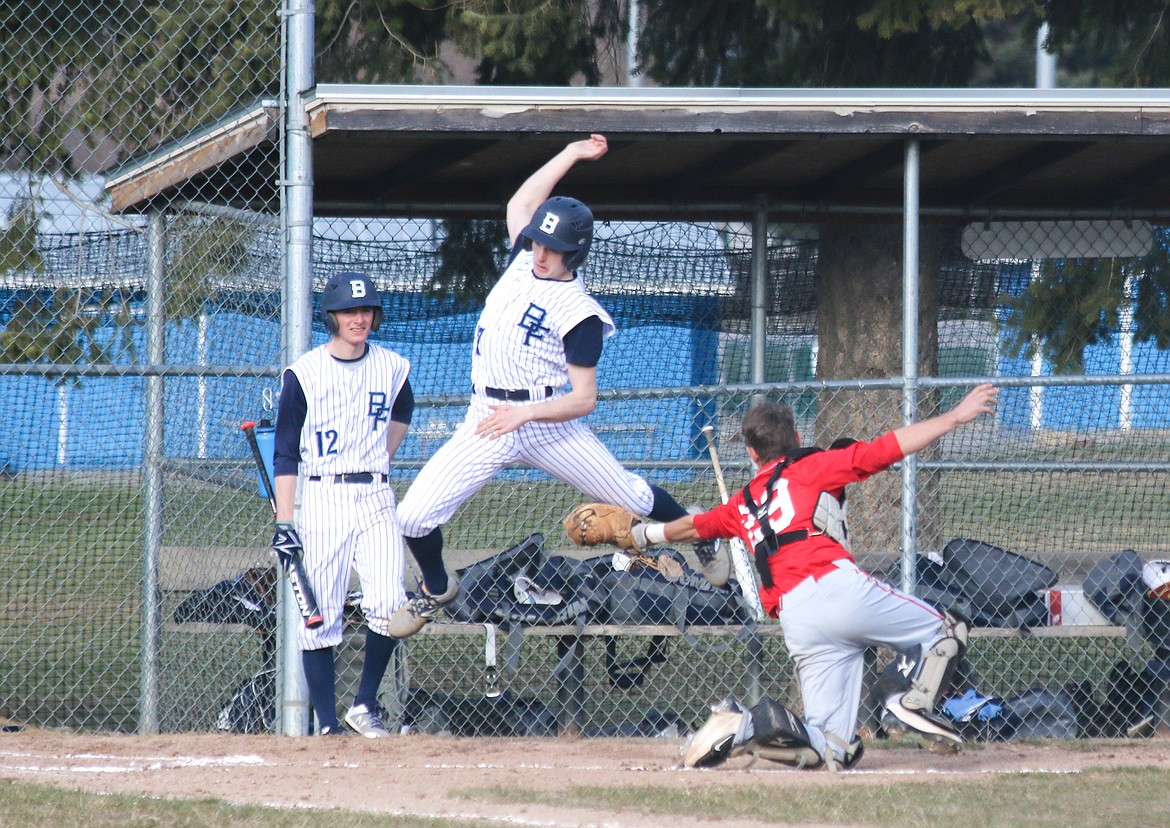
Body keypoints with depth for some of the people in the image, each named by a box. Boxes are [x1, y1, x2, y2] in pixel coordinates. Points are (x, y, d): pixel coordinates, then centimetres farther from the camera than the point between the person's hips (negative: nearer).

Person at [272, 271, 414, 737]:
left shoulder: (393, 368, 7)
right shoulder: (304, 374, -3)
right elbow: (285, 454, -2)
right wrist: (284, 522, -9)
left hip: (376, 500, 2)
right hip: (322, 501, -2)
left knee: (389, 604, -15)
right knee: (319, 615, -5)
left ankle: (365, 706, -2)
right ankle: (326, 723, -1)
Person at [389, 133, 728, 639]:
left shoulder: (579, 312, -13)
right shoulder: (523, 264, 7)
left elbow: (584, 399, -15)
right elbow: (521, 204, 24)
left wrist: (525, 413, -28)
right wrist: (572, 154, 21)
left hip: (546, 422, -5)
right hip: (486, 423, 5)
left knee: (631, 497, 6)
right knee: (415, 516, -8)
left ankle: (706, 542, 34)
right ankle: (437, 588, 21)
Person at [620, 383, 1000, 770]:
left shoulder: (743, 505, 29)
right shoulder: (811, 468, 15)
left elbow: (693, 526, 48)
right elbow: (889, 448, 7)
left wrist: (650, 534, 69)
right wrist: (955, 417, 11)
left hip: (795, 620, 4)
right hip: (837, 588, -4)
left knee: (832, 749, 5)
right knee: (945, 632, 12)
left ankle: (743, 725, -16)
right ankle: (908, 695, -17)